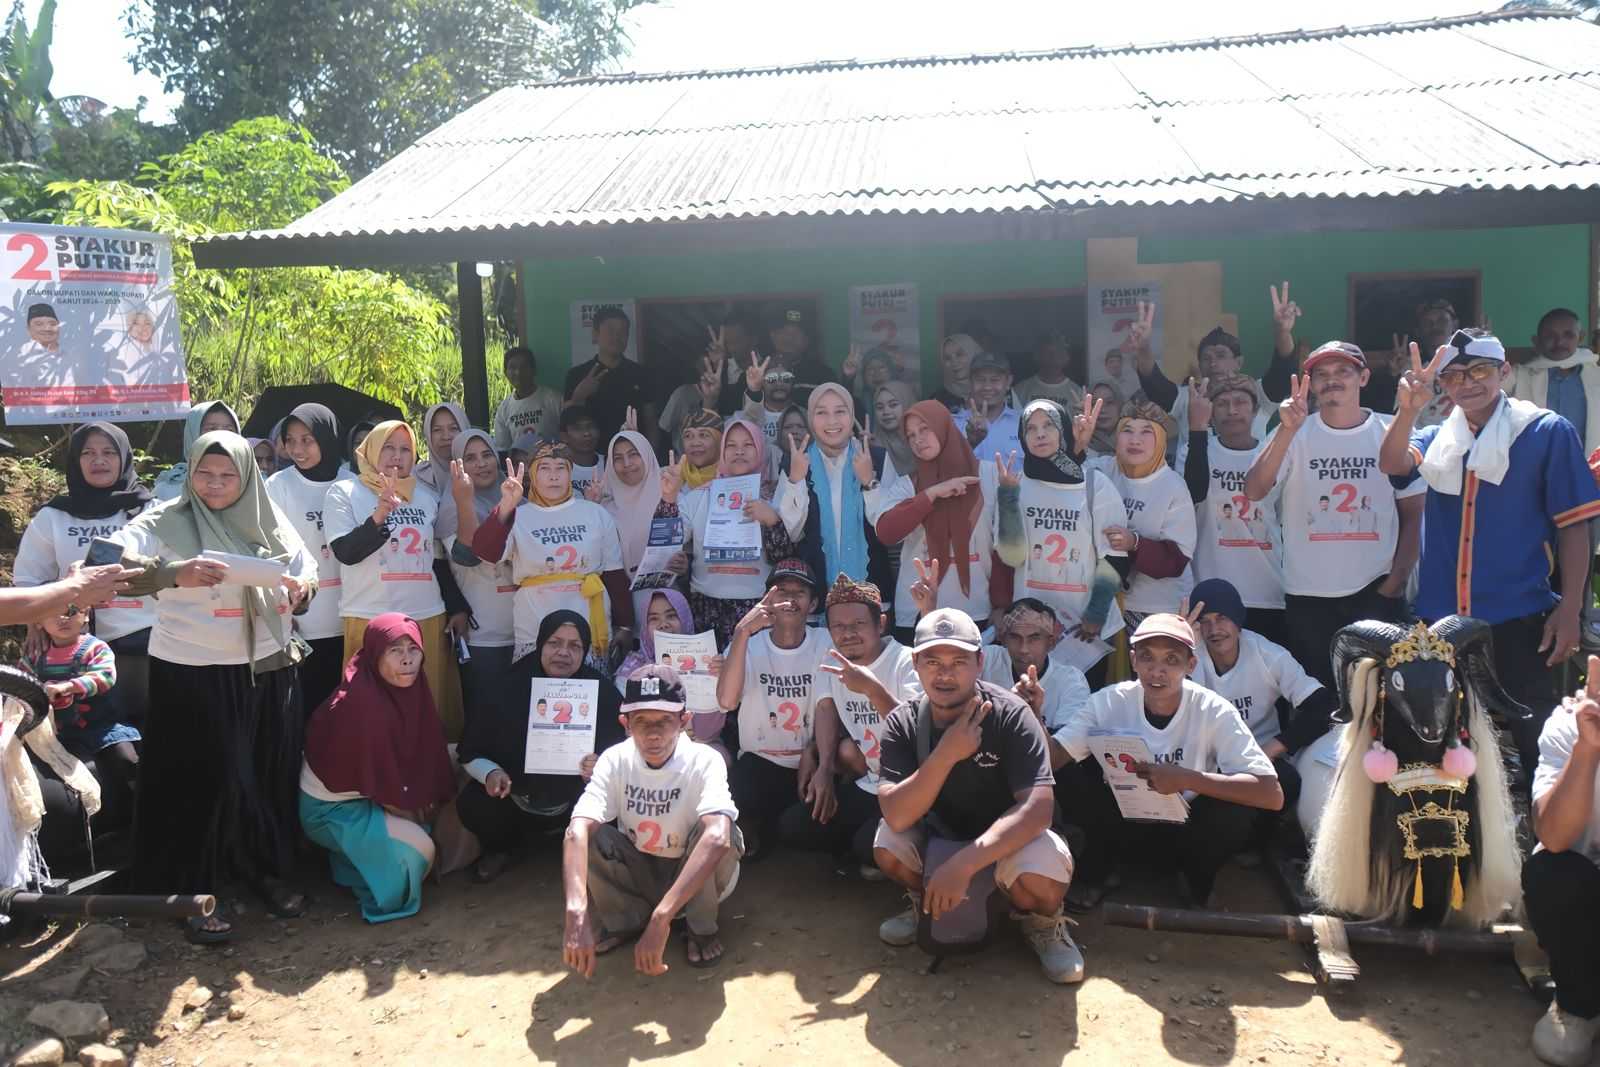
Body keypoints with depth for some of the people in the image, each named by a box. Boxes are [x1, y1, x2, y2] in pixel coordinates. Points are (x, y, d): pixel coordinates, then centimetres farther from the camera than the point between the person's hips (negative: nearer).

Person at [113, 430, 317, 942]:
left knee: (270, 776, 11)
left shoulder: (271, 524, 7)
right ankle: (194, 891, 16)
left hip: (266, 671, 4)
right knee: (202, 782, 2)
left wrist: (302, 590, -13)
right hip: (192, 674, -4)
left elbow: (308, 575, 11)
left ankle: (268, 871, 30)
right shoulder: (167, 522, -6)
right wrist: (173, 574, -38)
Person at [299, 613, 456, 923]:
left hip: (368, 797, 9)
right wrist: (413, 812, -10)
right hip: (331, 807, -9)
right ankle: (382, 894, 9)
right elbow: (377, 782, -24)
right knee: (419, 846, -22)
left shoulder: (409, 688, -8)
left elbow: (425, 753, 1)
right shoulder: (360, 704, -31)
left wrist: (427, 801, -6)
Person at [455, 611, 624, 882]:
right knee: (471, 804, -25)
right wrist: (490, 773, -24)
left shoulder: (602, 691, -10)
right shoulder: (511, 687, -9)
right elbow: (470, 751, -2)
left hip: (575, 802, -1)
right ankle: (500, 847, 12)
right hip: (514, 796, 1)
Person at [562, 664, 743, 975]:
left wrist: (661, 918, -56)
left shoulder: (704, 761, -28)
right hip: (638, 874, 2)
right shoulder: (614, 760, -20)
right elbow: (577, 831, -34)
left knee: (721, 831, -33)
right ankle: (627, 920, 2)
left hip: (695, 878, -2)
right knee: (589, 835, -26)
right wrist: (577, 914, -52)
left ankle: (701, 928, -6)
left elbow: (718, 836, -46)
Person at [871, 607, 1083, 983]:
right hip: (939, 834, 3)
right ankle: (925, 902, 9)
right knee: (888, 845, -26)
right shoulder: (902, 723, -15)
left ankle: (1043, 922, 3)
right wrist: (947, 754, -36)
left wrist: (963, 863, -41)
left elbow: (1037, 808, -32)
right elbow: (896, 817, -25)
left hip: (1005, 838, -3)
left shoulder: (1011, 715, -23)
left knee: (1045, 873, -35)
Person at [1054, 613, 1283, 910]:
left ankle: (1195, 878, 1)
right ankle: (1095, 868, 1)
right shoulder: (1109, 702, -16)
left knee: (1236, 812, -31)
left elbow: (1272, 795, -29)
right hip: (1124, 822, 0)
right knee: (1073, 782, -27)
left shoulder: (1214, 712, -21)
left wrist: (1185, 779, -38)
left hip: (1186, 830, 0)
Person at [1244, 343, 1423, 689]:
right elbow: (1254, 491, -17)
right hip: (1307, 596, 0)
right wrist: (1288, 430, -25)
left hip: (1375, 593, 0)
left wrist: (1395, 584, -3)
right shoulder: (1294, 434, -1)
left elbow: (1413, 517, 4)